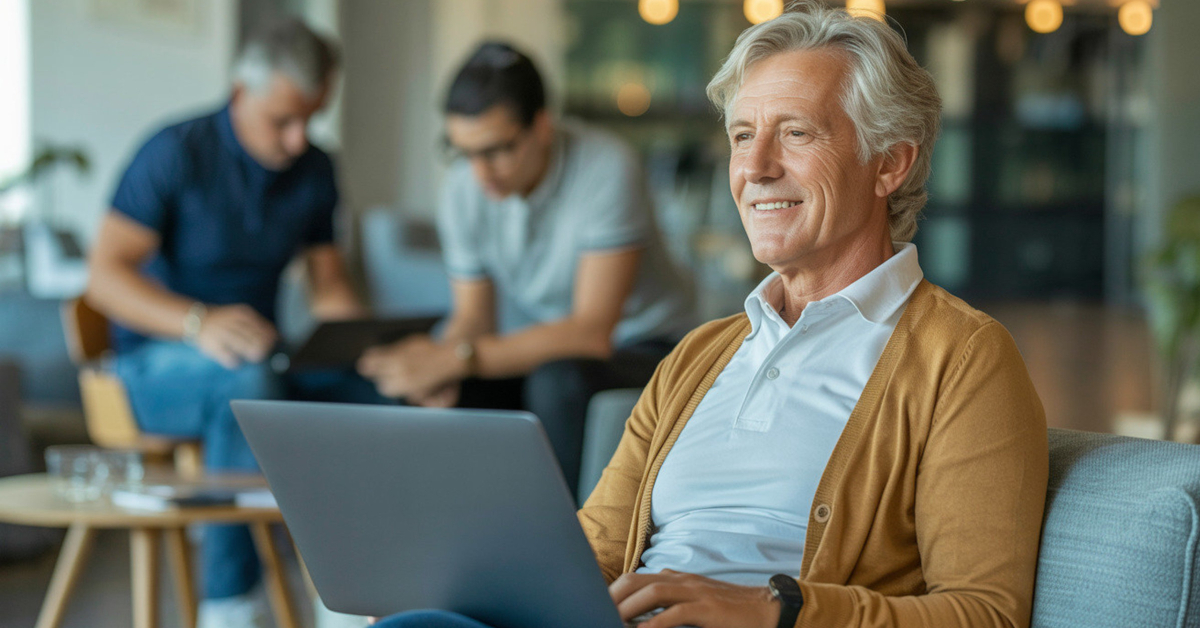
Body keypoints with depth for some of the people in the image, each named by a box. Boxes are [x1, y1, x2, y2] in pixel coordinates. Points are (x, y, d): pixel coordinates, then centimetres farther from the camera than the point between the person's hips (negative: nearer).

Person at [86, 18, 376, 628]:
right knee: (248, 380, -40)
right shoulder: (176, 153, -12)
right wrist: (199, 323, -36)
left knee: (377, 389, -25)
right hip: (158, 363, -5)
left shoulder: (314, 170, 6)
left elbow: (328, 287, 11)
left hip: (256, 358, 5)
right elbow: (104, 275, -19)